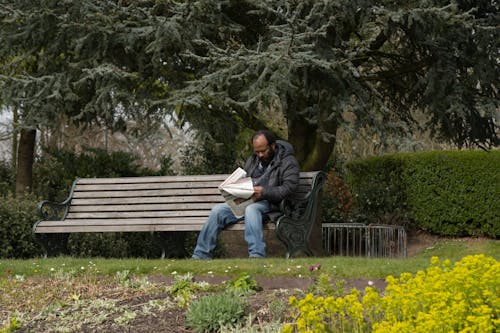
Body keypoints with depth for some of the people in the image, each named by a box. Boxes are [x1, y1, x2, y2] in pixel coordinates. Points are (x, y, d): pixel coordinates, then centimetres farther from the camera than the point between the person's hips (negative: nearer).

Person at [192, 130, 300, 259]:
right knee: (218, 209, -15)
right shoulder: (252, 160, 21)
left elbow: (289, 187, -14)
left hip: (269, 203, -6)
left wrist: (264, 192, -24)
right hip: (246, 201, 6)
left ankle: (256, 255, -47)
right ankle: (200, 255, -14)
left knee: (251, 209, -38)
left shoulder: (288, 162, -1)